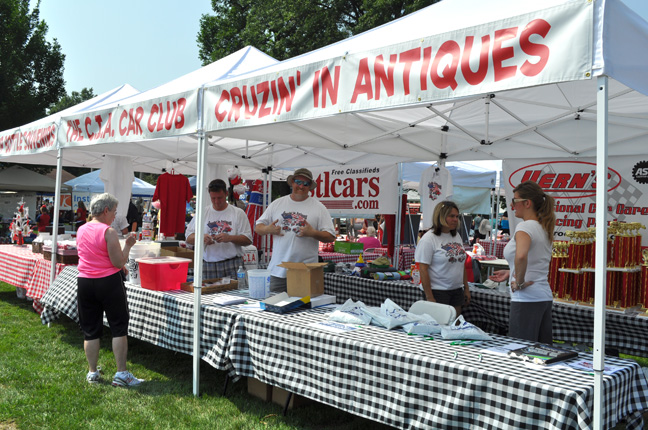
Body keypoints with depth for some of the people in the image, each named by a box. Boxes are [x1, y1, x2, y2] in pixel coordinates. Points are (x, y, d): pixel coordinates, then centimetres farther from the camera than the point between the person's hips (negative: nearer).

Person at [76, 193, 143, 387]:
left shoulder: (81, 230, 8)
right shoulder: (108, 232, -13)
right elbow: (119, 263, -15)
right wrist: (127, 245, -2)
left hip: (84, 282, 6)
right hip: (108, 282, -6)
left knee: (90, 330, 13)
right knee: (119, 327, 2)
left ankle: (92, 372, 20)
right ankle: (121, 374, 2)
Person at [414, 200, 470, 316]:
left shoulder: (457, 237, 11)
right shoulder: (429, 239, -12)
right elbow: (423, 269, -15)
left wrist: (466, 288, 15)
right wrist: (429, 297, -18)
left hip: (457, 290, 7)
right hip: (437, 291, -7)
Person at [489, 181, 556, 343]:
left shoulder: (525, 227, -13)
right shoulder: (543, 228, 14)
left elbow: (521, 256, -34)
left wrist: (519, 282, -19)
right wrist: (510, 273, 21)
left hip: (526, 299, -9)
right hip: (545, 298, 9)